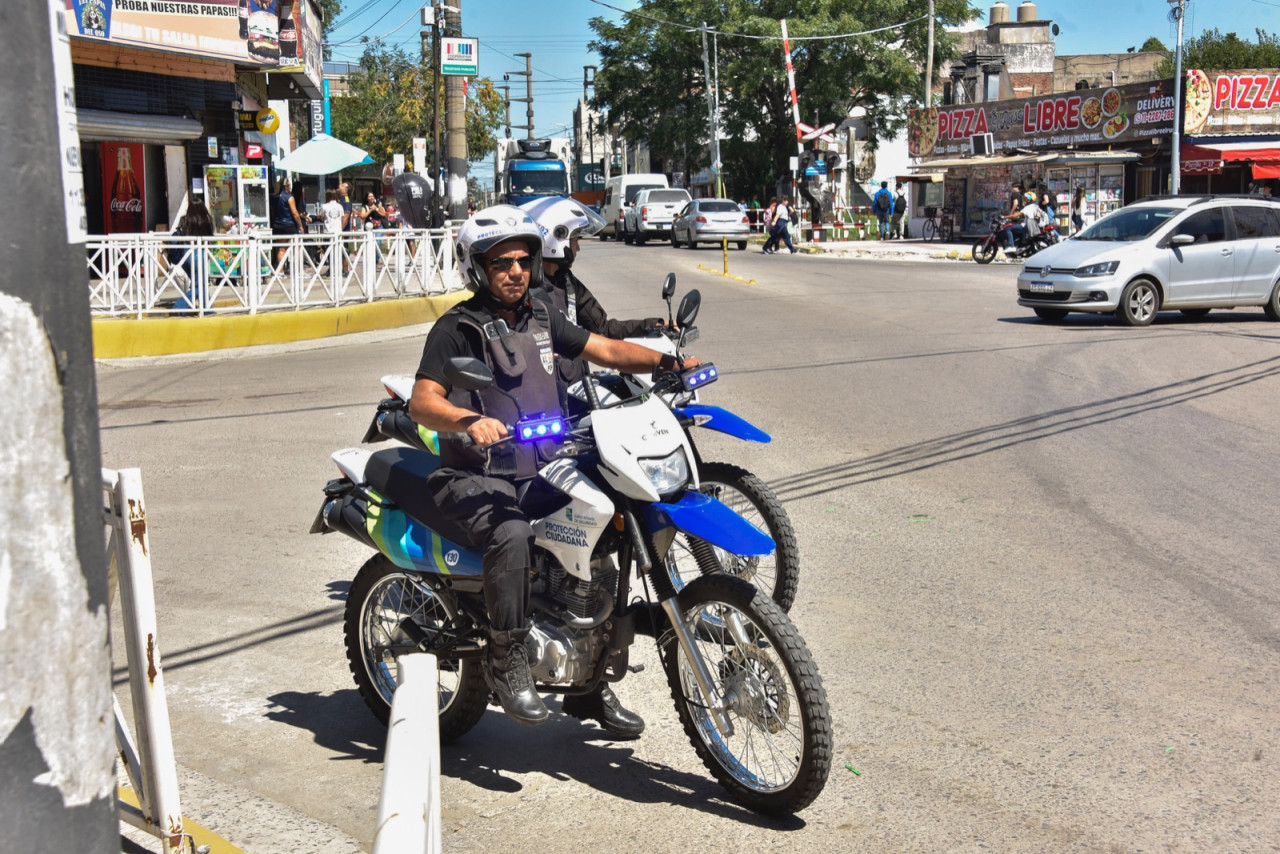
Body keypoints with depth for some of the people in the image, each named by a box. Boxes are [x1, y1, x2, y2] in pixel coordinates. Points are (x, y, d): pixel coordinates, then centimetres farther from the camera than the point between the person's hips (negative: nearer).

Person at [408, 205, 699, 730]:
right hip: (475, 481, -7)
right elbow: (422, 401, -18)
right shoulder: (456, 328, -6)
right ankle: (506, 660, -18)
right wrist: (470, 420, -38)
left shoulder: (539, 318, 15)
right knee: (513, 535, -36)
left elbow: (604, 350, 15)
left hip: (542, 474, 7)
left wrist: (668, 362, 0)